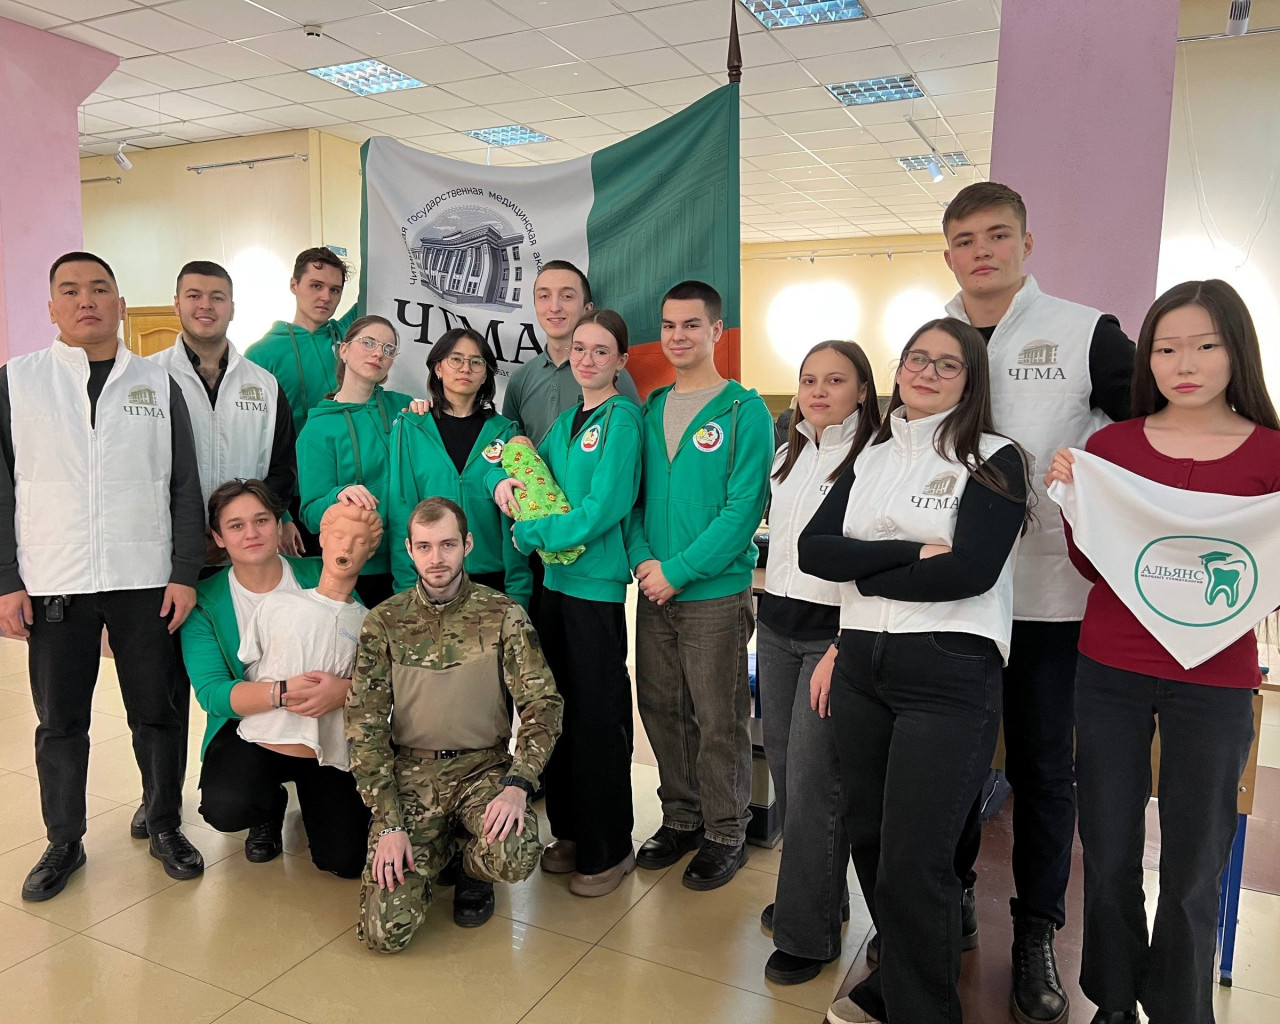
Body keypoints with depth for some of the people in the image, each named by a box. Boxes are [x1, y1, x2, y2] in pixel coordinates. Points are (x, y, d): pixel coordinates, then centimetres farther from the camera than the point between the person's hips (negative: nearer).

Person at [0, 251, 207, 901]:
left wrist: (186, 573, -2)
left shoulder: (158, 384, 7)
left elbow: (185, 487, 5)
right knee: (60, 720, 10)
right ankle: (64, 841, 27)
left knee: (159, 712, 7)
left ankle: (164, 825, 25)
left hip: (145, 580, 0)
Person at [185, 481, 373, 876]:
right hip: (250, 729, 0)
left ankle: (311, 797, 24)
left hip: (330, 739, 0)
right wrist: (284, 692, -29)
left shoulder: (316, 576, -5)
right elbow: (211, 692, -13)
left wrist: (345, 689, -29)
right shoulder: (205, 600, -3)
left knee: (347, 860, -11)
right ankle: (270, 807, 8)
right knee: (225, 809, -31)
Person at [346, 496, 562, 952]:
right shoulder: (384, 623, -2)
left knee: (515, 857, -31)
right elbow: (365, 729, -2)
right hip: (412, 769, 1)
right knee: (384, 931, -12)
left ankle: (474, 870, 9)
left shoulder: (503, 614, -5)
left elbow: (542, 705, -7)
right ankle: (435, 850, 21)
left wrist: (517, 784, -24)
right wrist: (389, 824, -10)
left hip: (485, 765, 0)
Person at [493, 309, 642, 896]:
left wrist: (530, 535, -12)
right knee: (559, 708, 14)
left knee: (597, 716, 2)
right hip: (556, 579, 8)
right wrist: (506, 481, -5)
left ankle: (610, 851, 18)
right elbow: (536, 470, 17)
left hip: (596, 583, -7)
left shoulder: (621, 418, -10)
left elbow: (604, 507, -19)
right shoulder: (567, 420, 14)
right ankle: (572, 832, 31)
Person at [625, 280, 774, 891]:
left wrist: (679, 570, -17)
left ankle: (726, 834, 23)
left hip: (715, 593, -5)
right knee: (661, 710, 14)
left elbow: (744, 507, -14)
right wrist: (641, 559, -7)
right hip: (655, 590, 6)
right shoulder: (650, 411, 10)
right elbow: (632, 496, 10)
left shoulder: (744, 411, -7)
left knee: (718, 721, 4)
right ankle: (681, 818, 33)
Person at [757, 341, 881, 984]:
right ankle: (811, 890, 33)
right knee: (782, 764, 14)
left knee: (813, 777, -4)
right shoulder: (788, 455, 12)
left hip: (833, 632, -7)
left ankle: (808, 932, 12)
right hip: (776, 624, 7)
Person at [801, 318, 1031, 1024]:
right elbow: (813, 547, 0)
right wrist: (912, 554, -12)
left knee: (912, 862, -2)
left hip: (949, 673, -5)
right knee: (866, 838, 16)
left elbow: (972, 570, -16)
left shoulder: (993, 461, -2)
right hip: (860, 668, 6)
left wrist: (863, 573, -6)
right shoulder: (872, 459, 13)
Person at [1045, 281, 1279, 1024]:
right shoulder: (1110, 445, 2)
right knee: (1109, 854, 12)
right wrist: (1073, 496, -12)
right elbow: (1092, 567, 2)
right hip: (1110, 671, 2)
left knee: (1193, 871, 7)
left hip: (1213, 681, -1)